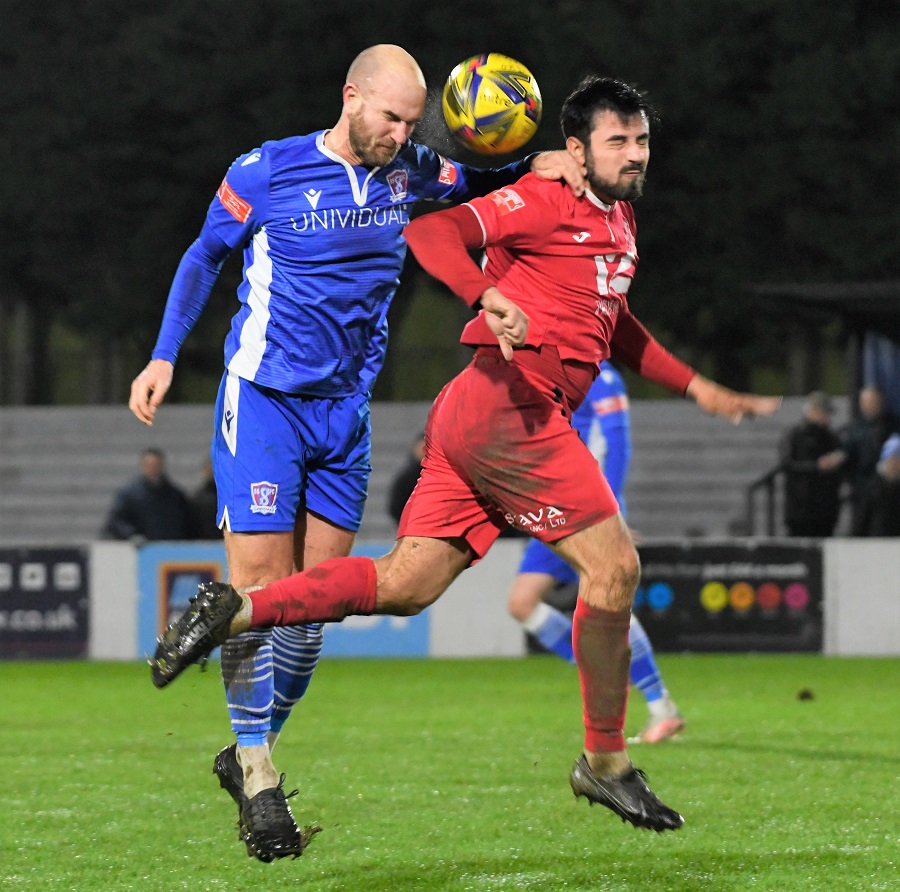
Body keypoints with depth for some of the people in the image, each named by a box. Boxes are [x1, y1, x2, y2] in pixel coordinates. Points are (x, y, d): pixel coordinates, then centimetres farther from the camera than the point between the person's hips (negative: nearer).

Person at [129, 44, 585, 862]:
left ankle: (253, 751, 19)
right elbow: (205, 257, 6)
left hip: (346, 411, 5)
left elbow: (480, 183, 20)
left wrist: (539, 166, -1)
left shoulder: (408, 173, 3)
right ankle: (256, 774, -3)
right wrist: (164, 356, 3)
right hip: (263, 401, -5)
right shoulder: (267, 172, -8)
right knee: (259, 583, -11)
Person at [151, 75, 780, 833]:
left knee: (406, 585, 3)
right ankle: (606, 764, 0)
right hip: (506, 402, -9)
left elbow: (613, 325, 37)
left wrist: (698, 388, 34)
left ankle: (235, 610, 3)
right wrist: (490, 296, -33)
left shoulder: (619, 221, 23)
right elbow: (432, 233, -15)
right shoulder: (544, 202, -5)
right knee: (613, 565, -9)